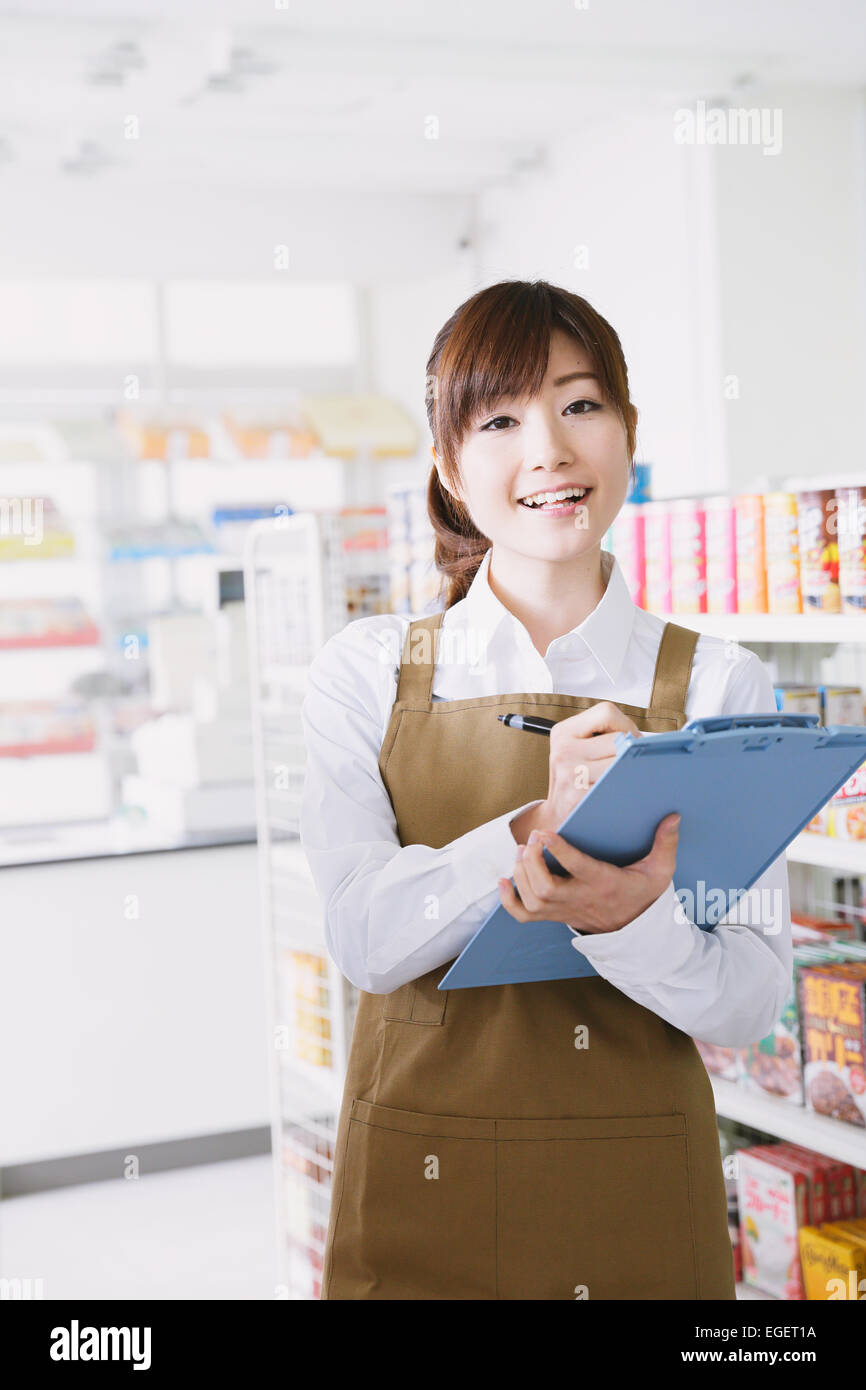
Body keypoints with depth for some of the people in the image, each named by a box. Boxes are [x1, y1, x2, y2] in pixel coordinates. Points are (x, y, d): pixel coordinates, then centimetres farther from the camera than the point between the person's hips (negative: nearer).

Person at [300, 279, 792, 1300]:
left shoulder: (718, 688, -3)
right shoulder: (368, 672, -2)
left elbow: (752, 998, -8)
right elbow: (364, 934, -13)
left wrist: (632, 919, -29)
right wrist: (541, 830, -29)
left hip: (639, 1200, 0)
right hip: (420, 1192, 0)